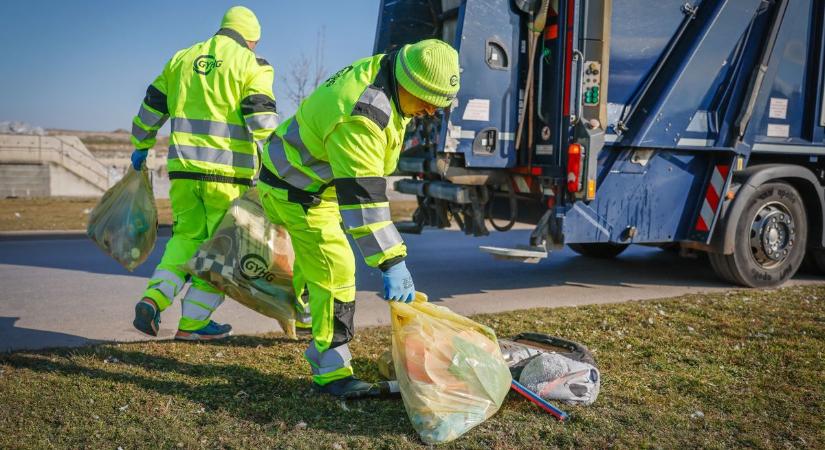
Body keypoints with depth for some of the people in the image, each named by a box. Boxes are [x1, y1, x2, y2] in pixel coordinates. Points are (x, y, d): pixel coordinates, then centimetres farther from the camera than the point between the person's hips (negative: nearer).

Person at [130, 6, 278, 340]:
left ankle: (154, 298, 2)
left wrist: (140, 147, 31)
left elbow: (152, 106, 20)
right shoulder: (250, 65, 0)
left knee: (187, 236, 20)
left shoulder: (182, 58, 15)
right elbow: (262, 120, -12)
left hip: (183, 168, 5)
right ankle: (192, 322, 10)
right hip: (227, 172, -5)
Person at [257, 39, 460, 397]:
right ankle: (330, 371, -3)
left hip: (316, 175, 10)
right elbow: (363, 197, -41)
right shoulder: (360, 116, -37)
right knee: (335, 272, -13)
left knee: (316, 254, 30)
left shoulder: (383, 70, -7)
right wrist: (392, 263, -42)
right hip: (298, 190, -10)